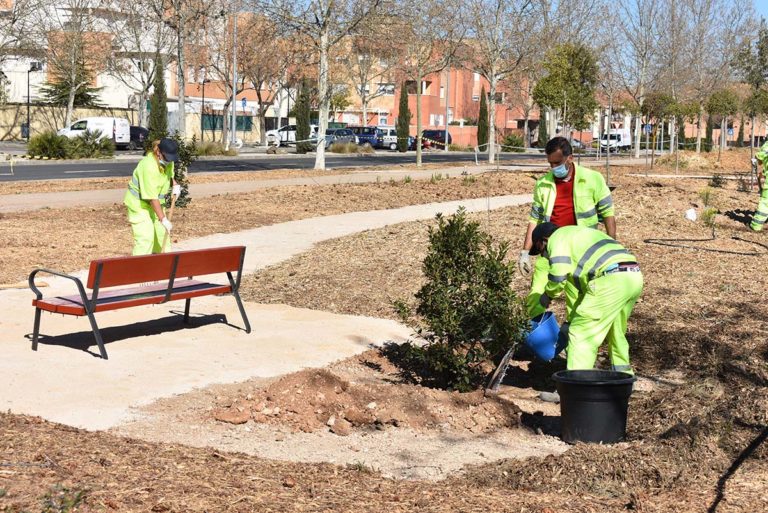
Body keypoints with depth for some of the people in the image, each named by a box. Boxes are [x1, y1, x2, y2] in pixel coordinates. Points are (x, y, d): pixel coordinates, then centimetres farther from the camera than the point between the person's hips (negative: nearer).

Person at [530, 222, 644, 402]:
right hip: (634, 276, 9)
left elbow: (559, 274, -7)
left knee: (581, 334, -3)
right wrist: (575, 318, 37)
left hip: (611, 280, -9)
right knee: (616, 332, 27)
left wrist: (547, 294, 13)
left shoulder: (558, 239, 8)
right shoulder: (580, 234, 35)